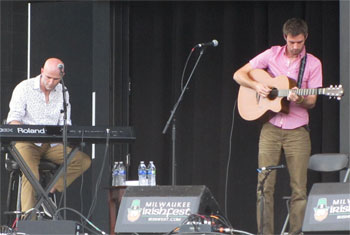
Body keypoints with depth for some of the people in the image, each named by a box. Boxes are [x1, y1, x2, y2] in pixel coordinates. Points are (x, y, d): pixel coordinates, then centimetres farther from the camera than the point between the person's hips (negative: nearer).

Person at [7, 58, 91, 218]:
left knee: (84, 161, -17)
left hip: (52, 145, 5)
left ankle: (51, 191, -14)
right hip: (27, 144, -5)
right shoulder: (24, 88, -3)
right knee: (31, 174, -33)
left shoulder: (62, 93, 10)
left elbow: (65, 123, 8)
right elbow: (13, 120, -8)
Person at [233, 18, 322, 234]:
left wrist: (300, 99, -23)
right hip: (271, 129, 1)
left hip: (297, 130, -1)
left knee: (299, 188, -2)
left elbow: (312, 102, -1)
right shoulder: (272, 54, 3)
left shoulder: (313, 64, 1)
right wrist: (256, 86, -12)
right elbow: (239, 75, 6)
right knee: (265, 186, -2)